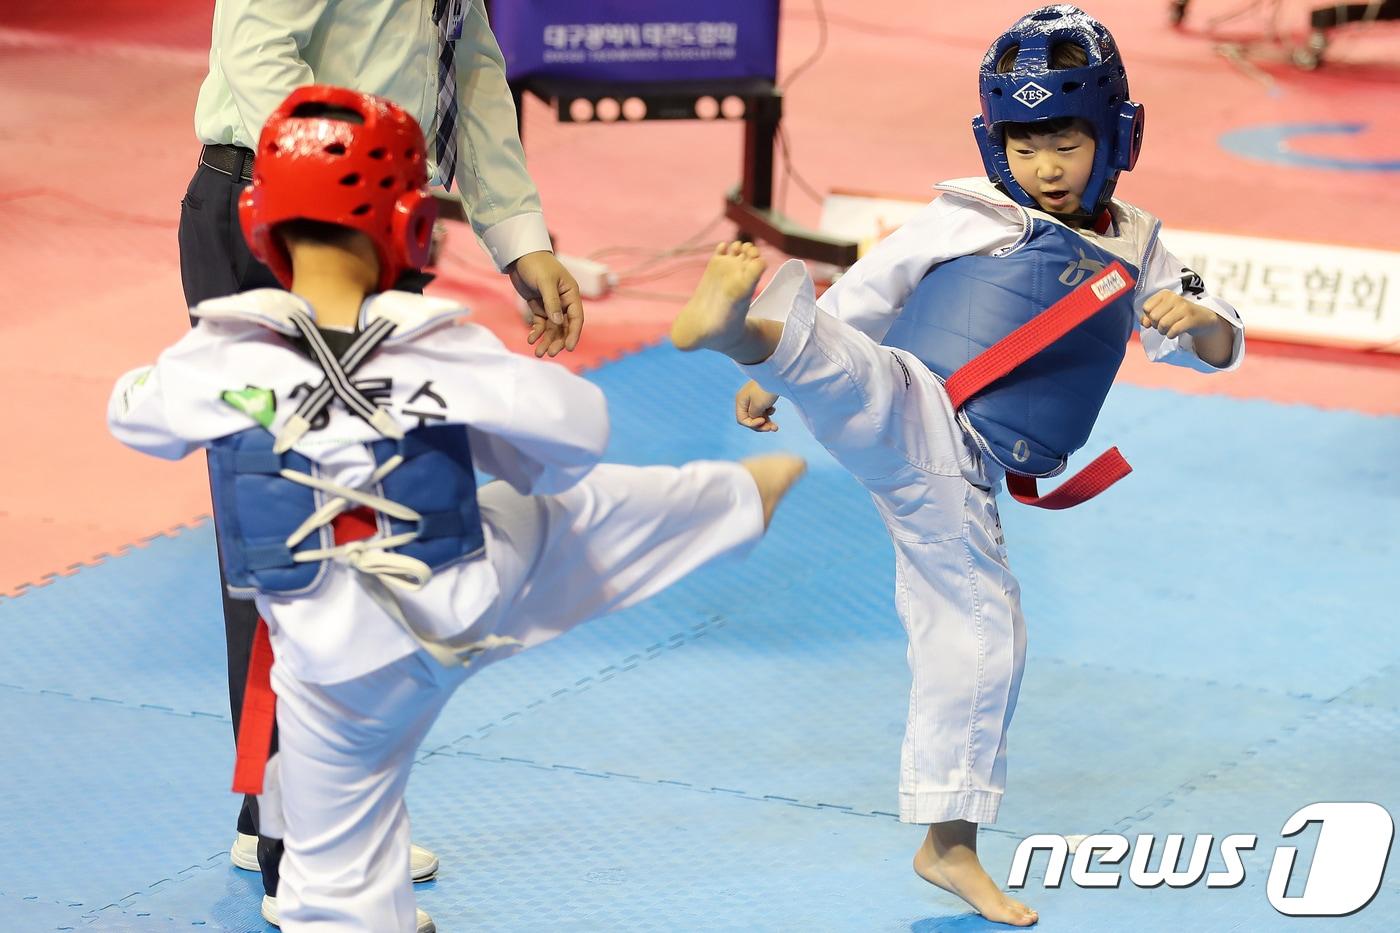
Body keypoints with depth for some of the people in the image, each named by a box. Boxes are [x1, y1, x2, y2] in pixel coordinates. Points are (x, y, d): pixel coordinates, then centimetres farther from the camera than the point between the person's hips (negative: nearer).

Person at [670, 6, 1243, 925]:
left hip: (958, 486, 4)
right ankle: (743, 326, -68)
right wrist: (778, 370, 5)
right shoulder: (967, 218, 1)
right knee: (848, 366, -36)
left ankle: (948, 843, 19)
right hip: (908, 417, -4)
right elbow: (864, 294, 7)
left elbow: (1218, 347, 14)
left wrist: (1197, 318, -10)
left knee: (980, 640, 7)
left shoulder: (1133, 247, 14)